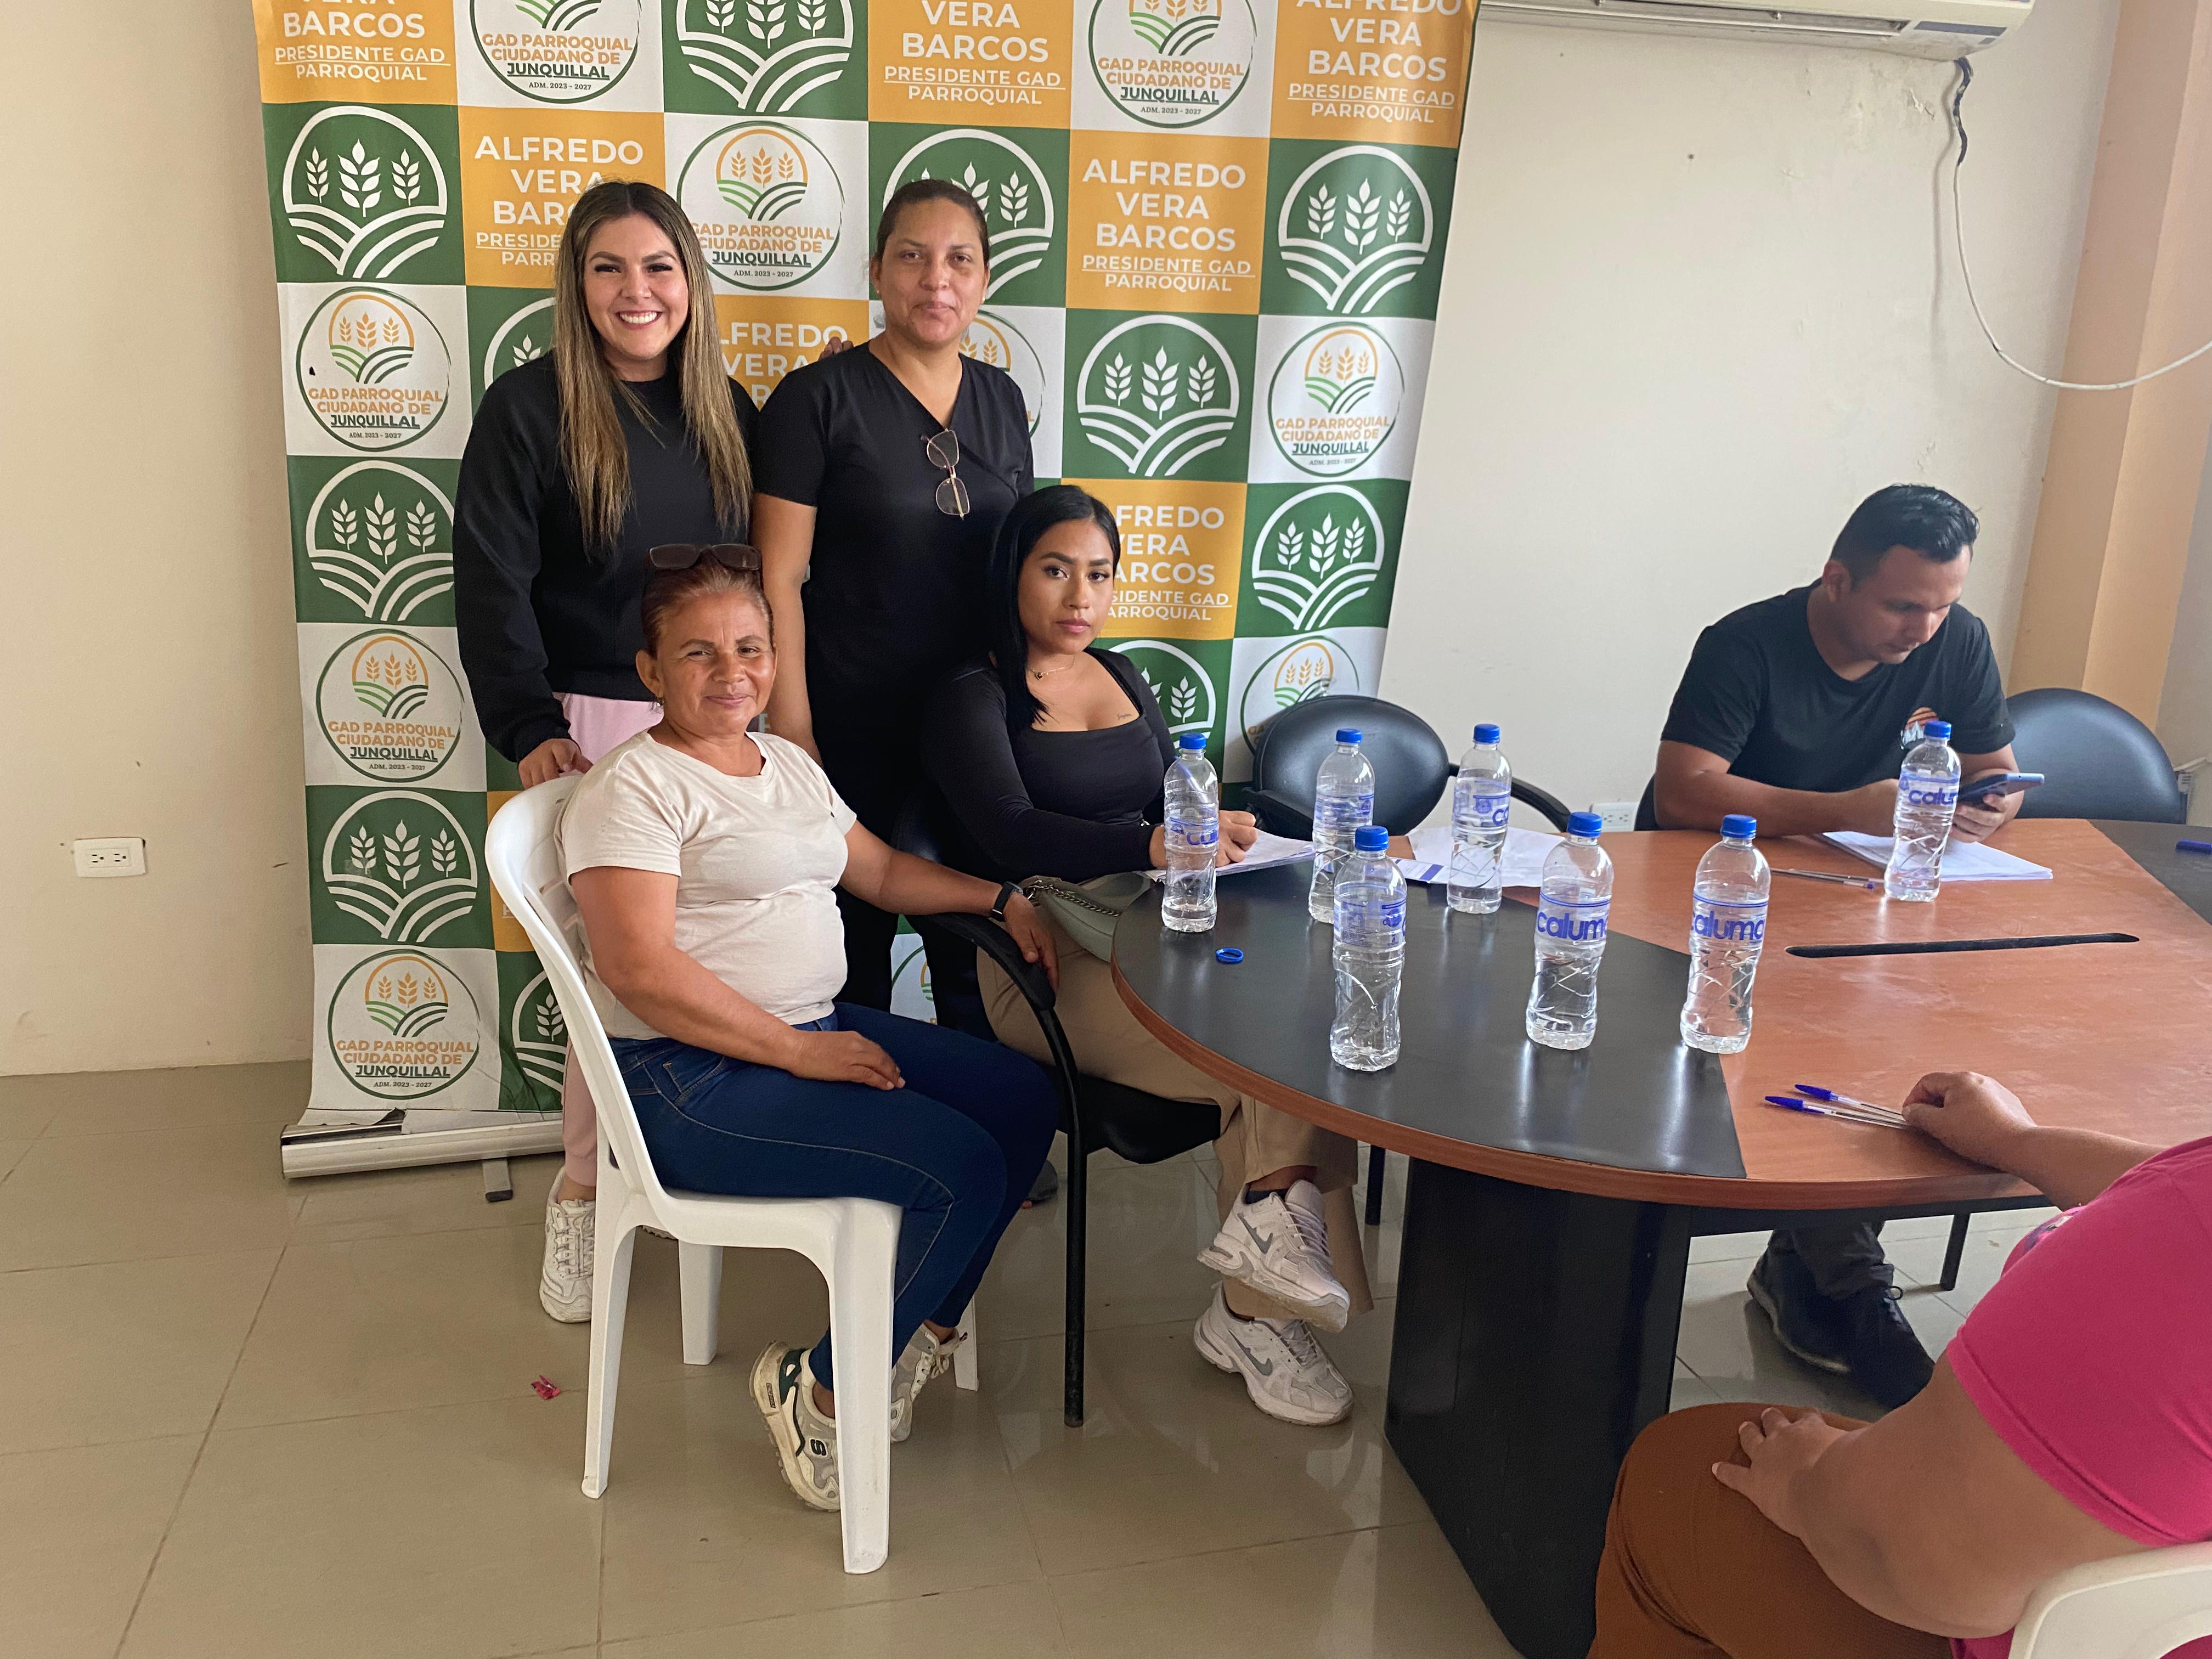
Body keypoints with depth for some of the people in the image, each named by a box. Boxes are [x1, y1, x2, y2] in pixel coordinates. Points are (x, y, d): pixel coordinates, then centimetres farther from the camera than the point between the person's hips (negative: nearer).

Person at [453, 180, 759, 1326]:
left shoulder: (728, 413, 9)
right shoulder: (528, 410, -5)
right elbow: (493, 587, -8)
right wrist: (529, 729, -16)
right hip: (593, 724, -4)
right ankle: (583, 1191, 13)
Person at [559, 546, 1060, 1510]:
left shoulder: (788, 763, 16)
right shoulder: (634, 788, -12)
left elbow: (882, 871, 26)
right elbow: (640, 970, -21)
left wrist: (1001, 899, 13)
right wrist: (799, 1053, -20)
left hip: (815, 1030, 9)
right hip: (692, 1079, -9)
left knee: (1024, 1102, 2)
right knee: (962, 1165, -20)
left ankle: (922, 1334, 14)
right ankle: (823, 1394, -1)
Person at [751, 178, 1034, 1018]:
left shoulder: (1001, 399, 8)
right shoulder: (817, 398, -8)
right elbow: (779, 577, -10)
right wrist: (792, 729, -14)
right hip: (856, 729, -4)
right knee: (855, 951, 8)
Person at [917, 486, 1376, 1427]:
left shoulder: (1123, 676, 23)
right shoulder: (974, 697, 1)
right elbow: (1011, 832, -16)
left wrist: (1222, 833, -3)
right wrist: (1153, 845, -32)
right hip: (1045, 956, -6)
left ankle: (1254, 1310, -21)